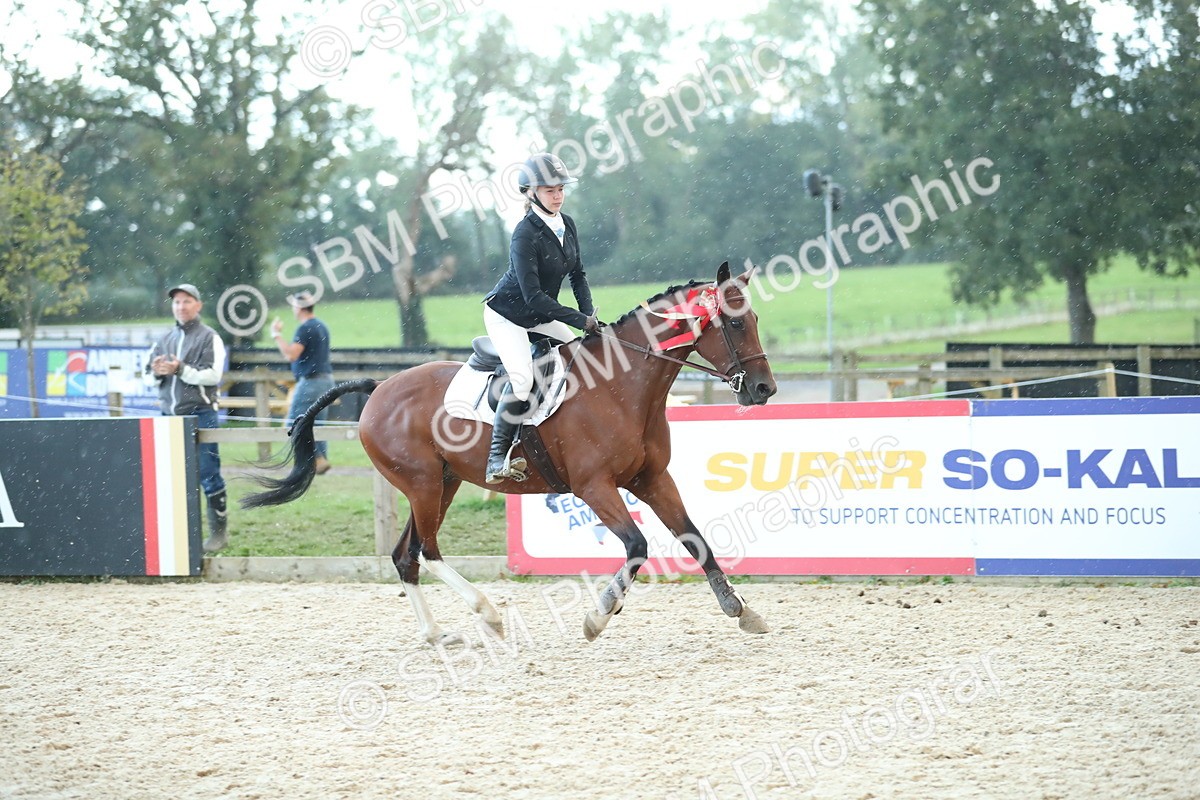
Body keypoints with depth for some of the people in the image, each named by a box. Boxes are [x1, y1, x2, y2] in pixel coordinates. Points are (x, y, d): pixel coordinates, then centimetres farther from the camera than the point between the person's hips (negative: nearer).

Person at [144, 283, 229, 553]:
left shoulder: (209, 338, 0)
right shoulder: (165, 340, 19)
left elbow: (213, 375, -11)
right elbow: (149, 375, 16)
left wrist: (180, 370, -19)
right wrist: (157, 372, -7)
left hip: (200, 414, -6)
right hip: (170, 416, 6)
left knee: (208, 475, -5)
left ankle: (219, 531, 1)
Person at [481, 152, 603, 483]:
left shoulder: (567, 225, -1)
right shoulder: (525, 235, -25)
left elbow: (578, 275, 11)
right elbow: (533, 296, -28)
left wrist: (590, 315, -6)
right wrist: (582, 321, -27)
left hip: (541, 316, 8)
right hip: (507, 314, -8)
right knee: (522, 378, -25)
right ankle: (497, 456, -19)